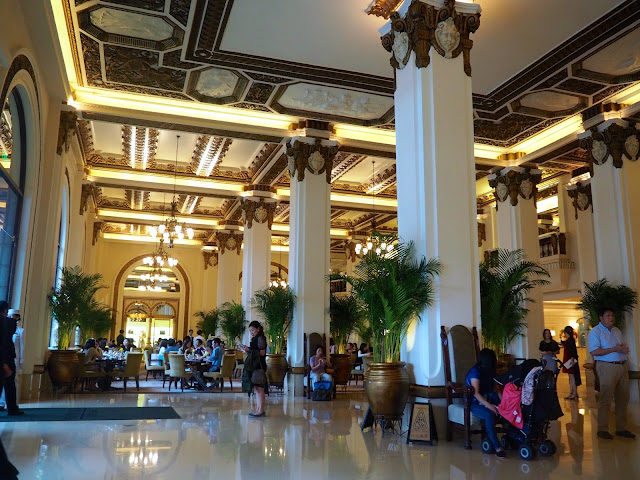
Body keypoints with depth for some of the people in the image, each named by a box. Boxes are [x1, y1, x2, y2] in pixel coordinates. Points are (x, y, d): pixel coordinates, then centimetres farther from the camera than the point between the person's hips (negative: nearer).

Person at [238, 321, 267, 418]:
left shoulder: (260, 338, -9)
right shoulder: (255, 339, 18)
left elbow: (262, 353, -17)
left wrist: (249, 350, -18)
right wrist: (245, 349, 8)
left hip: (259, 366, -10)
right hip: (254, 366, 10)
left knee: (259, 388, -8)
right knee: (256, 388, 10)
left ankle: (261, 410, -6)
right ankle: (258, 409, 15)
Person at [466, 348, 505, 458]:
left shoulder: (489, 371, 10)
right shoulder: (475, 372, -15)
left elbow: (494, 389, 6)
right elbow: (476, 393, -22)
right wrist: (489, 405, -31)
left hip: (487, 399, 8)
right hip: (474, 402, -8)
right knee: (489, 415, -35)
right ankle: (496, 446, -31)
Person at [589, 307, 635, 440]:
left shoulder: (616, 330, 17)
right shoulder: (595, 332, -7)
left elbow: (623, 345, 25)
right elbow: (594, 351, -18)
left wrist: (625, 348, 0)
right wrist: (615, 349, -18)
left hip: (622, 366, 8)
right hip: (607, 367, -8)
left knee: (623, 398, 10)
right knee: (605, 398, -7)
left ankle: (621, 428, 20)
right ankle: (602, 429, 0)